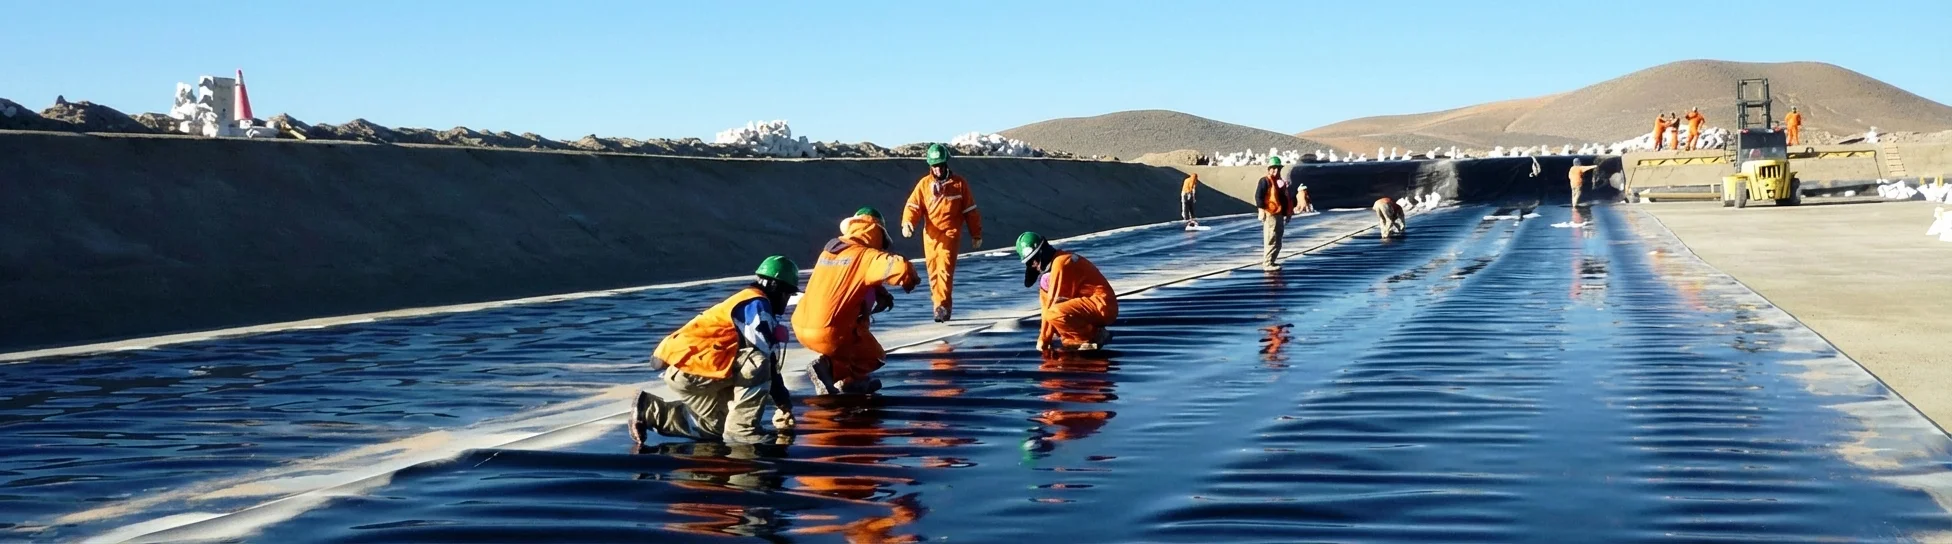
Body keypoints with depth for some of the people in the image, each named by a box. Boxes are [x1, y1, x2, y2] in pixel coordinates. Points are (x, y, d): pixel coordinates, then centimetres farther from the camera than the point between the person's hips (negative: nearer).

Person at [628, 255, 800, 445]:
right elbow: (766, 358, -16)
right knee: (758, 363, -23)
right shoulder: (756, 304, -11)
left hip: (682, 365, 10)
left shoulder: (747, 303, 19)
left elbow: (769, 361, 20)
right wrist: (784, 402, -7)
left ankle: (649, 412, 22)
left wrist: (782, 402, 18)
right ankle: (741, 429, -15)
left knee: (718, 423, 22)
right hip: (686, 367, -10)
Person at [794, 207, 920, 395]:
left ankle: (852, 381, 25)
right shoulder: (865, 255, -7)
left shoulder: (829, 250, 15)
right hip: (829, 333, -7)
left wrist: (879, 292, 16)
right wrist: (910, 281, 1)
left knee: (859, 319, 31)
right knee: (873, 357, 16)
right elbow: (901, 268, -21)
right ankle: (829, 367, -6)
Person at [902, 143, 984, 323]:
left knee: (945, 270, -16)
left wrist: (976, 234, 9)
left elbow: (970, 211, 6)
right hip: (930, 236, 3)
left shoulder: (959, 183, 1)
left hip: (950, 235, -3)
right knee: (933, 272, 8)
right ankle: (941, 306, 20)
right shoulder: (924, 184, 4)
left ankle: (942, 306, -19)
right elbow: (913, 206, -3)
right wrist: (907, 222, -23)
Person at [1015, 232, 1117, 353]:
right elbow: (1047, 301, 15)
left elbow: (1052, 303, -15)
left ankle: (1095, 335, -9)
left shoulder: (1060, 263, -15)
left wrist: (1043, 340, -9)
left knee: (1054, 314, -29)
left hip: (1103, 306, -11)